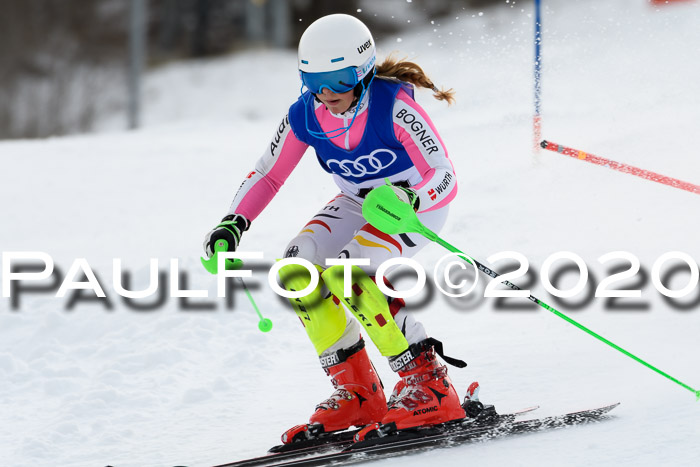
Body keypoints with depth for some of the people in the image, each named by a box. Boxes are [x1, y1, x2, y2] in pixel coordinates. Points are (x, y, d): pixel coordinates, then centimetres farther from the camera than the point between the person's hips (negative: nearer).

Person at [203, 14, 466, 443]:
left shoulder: (393, 106, -30)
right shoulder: (305, 116, -14)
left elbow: (446, 177, -31)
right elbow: (267, 176, -1)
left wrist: (407, 199, -52)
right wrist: (233, 225, -17)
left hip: (420, 203, -6)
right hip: (359, 204, 6)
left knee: (345, 272, -30)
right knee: (297, 269, -18)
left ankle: (430, 387, -22)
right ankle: (357, 393, -8)